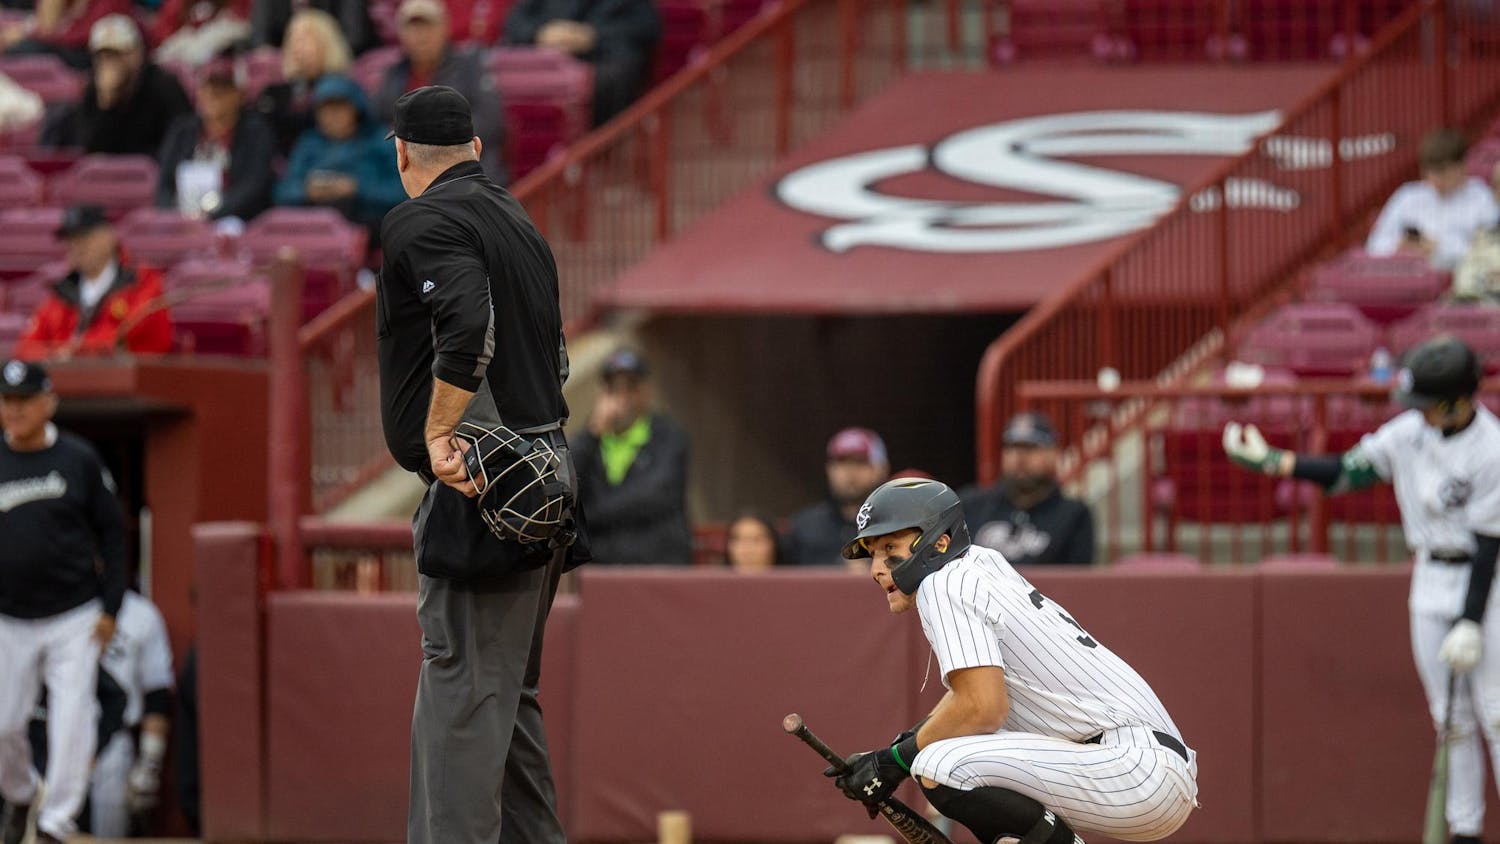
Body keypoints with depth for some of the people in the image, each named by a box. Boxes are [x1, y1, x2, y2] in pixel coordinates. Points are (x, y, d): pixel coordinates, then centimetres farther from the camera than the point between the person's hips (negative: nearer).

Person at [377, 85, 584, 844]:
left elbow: (469, 325, -25)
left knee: (460, 696, -12)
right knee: (508, 693, 17)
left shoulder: (423, 221, -8)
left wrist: (439, 434, -21)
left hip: (478, 482, -9)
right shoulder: (517, 220, 21)